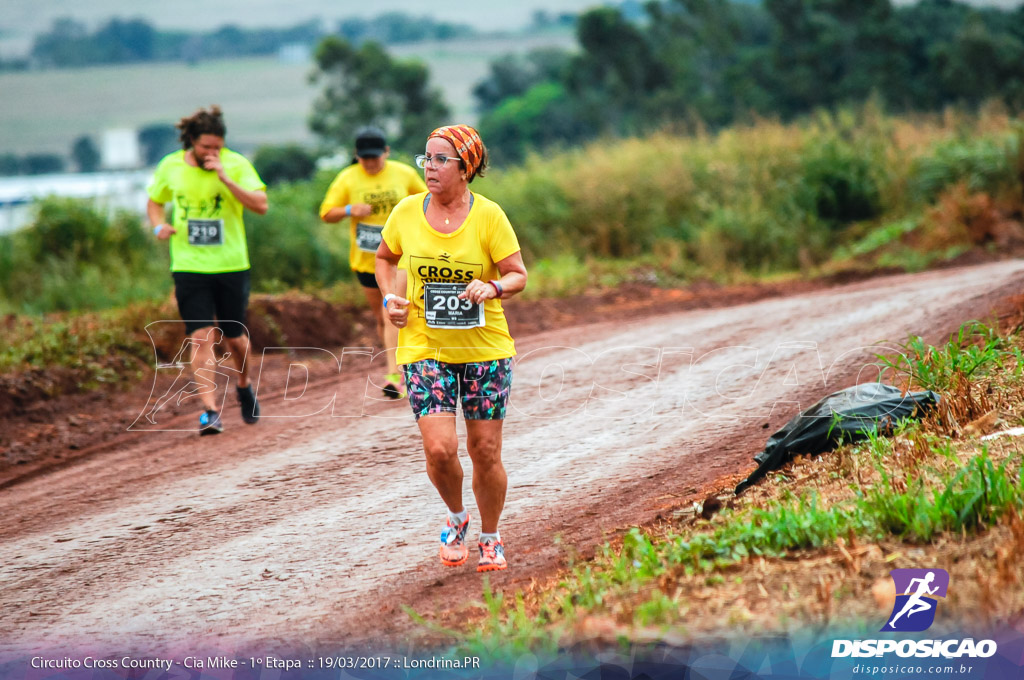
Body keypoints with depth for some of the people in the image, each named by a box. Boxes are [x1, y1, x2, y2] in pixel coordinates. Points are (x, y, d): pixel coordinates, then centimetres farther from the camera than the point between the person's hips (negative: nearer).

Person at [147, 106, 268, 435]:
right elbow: (155, 201, 19)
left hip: (231, 264, 0)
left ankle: (244, 386, 40)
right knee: (201, 337, -10)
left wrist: (226, 179, -23)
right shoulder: (170, 167, 2)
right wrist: (159, 226, -2)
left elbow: (261, 204, -13)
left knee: (235, 336, 10)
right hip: (189, 267, 0)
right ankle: (209, 410, -11)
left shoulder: (235, 163, -4)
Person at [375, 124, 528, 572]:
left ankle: (490, 539, 26)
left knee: (485, 452, 4)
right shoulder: (407, 212, -1)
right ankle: (456, 517, 19)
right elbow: (385, 258, 18)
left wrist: (494, 288, -26)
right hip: (424, 348, 1)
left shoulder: (488, 216, -8)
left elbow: (518, 275, -5)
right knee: (439, 448, -12)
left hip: (484, 349, -1)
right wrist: (390, 298, 1)